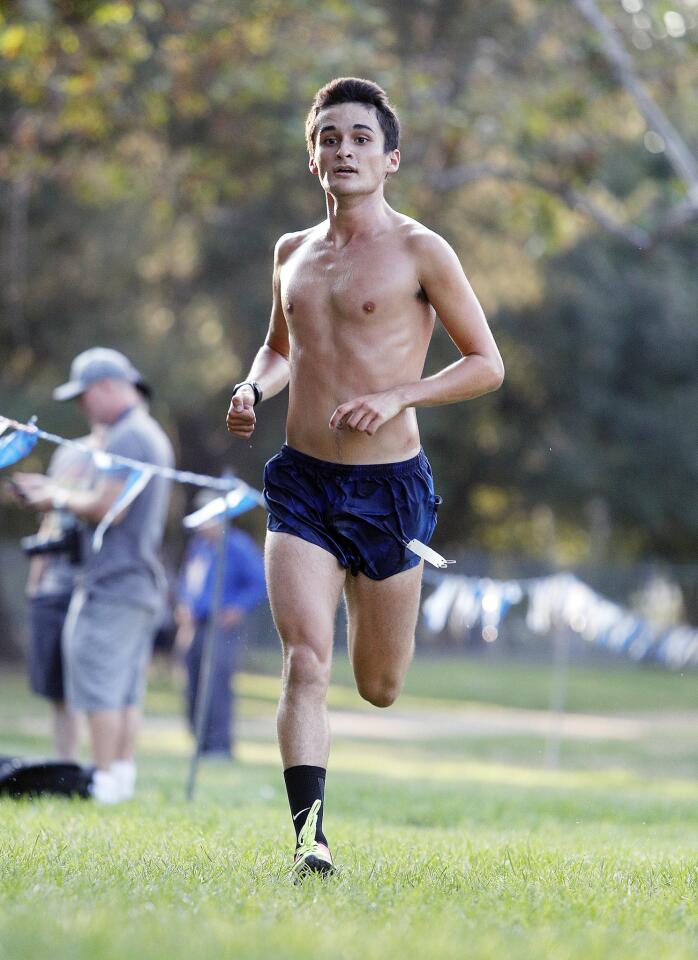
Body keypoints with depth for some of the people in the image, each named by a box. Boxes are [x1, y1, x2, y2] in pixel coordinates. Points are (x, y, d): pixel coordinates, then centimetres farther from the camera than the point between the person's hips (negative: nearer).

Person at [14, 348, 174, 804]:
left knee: (100, 687, -8)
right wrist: (56, 491, 19)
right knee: (127, 690, 9)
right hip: (143, 583, 10)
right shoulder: (154, 436, 20)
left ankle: (105, 783, -10)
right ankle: (123, 778, 8)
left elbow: (108, 507, -21)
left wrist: (61, 498, -5)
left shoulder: (126, 437, -13)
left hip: (113, 584, -10)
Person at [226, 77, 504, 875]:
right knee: (303, 662, -17)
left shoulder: (419, 252, -4)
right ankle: (309, 835, -20)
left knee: (378, 687, 12)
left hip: (389, 486, -2)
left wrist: (397, 398, -16)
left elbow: (487, 364, -3)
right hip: (302, 481, 2)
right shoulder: (292, 252, 11)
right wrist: (254, 389, 5)